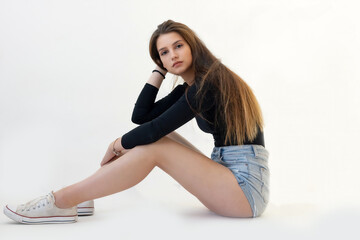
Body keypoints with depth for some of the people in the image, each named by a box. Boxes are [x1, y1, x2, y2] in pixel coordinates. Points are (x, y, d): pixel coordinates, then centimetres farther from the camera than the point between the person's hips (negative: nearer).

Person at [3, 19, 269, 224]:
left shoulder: (210, 81, -16)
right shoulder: (190, 87, 12)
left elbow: (155, 128, -20)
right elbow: (141, 116, 6)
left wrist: (118, 145, -4)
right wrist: (160, 70, 7)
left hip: (247, 187, -9)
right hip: (230, 175, 9)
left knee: (153, 146, -18)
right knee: (156, 138, 2)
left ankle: (61, 201, -13)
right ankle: (78, 197, 1)